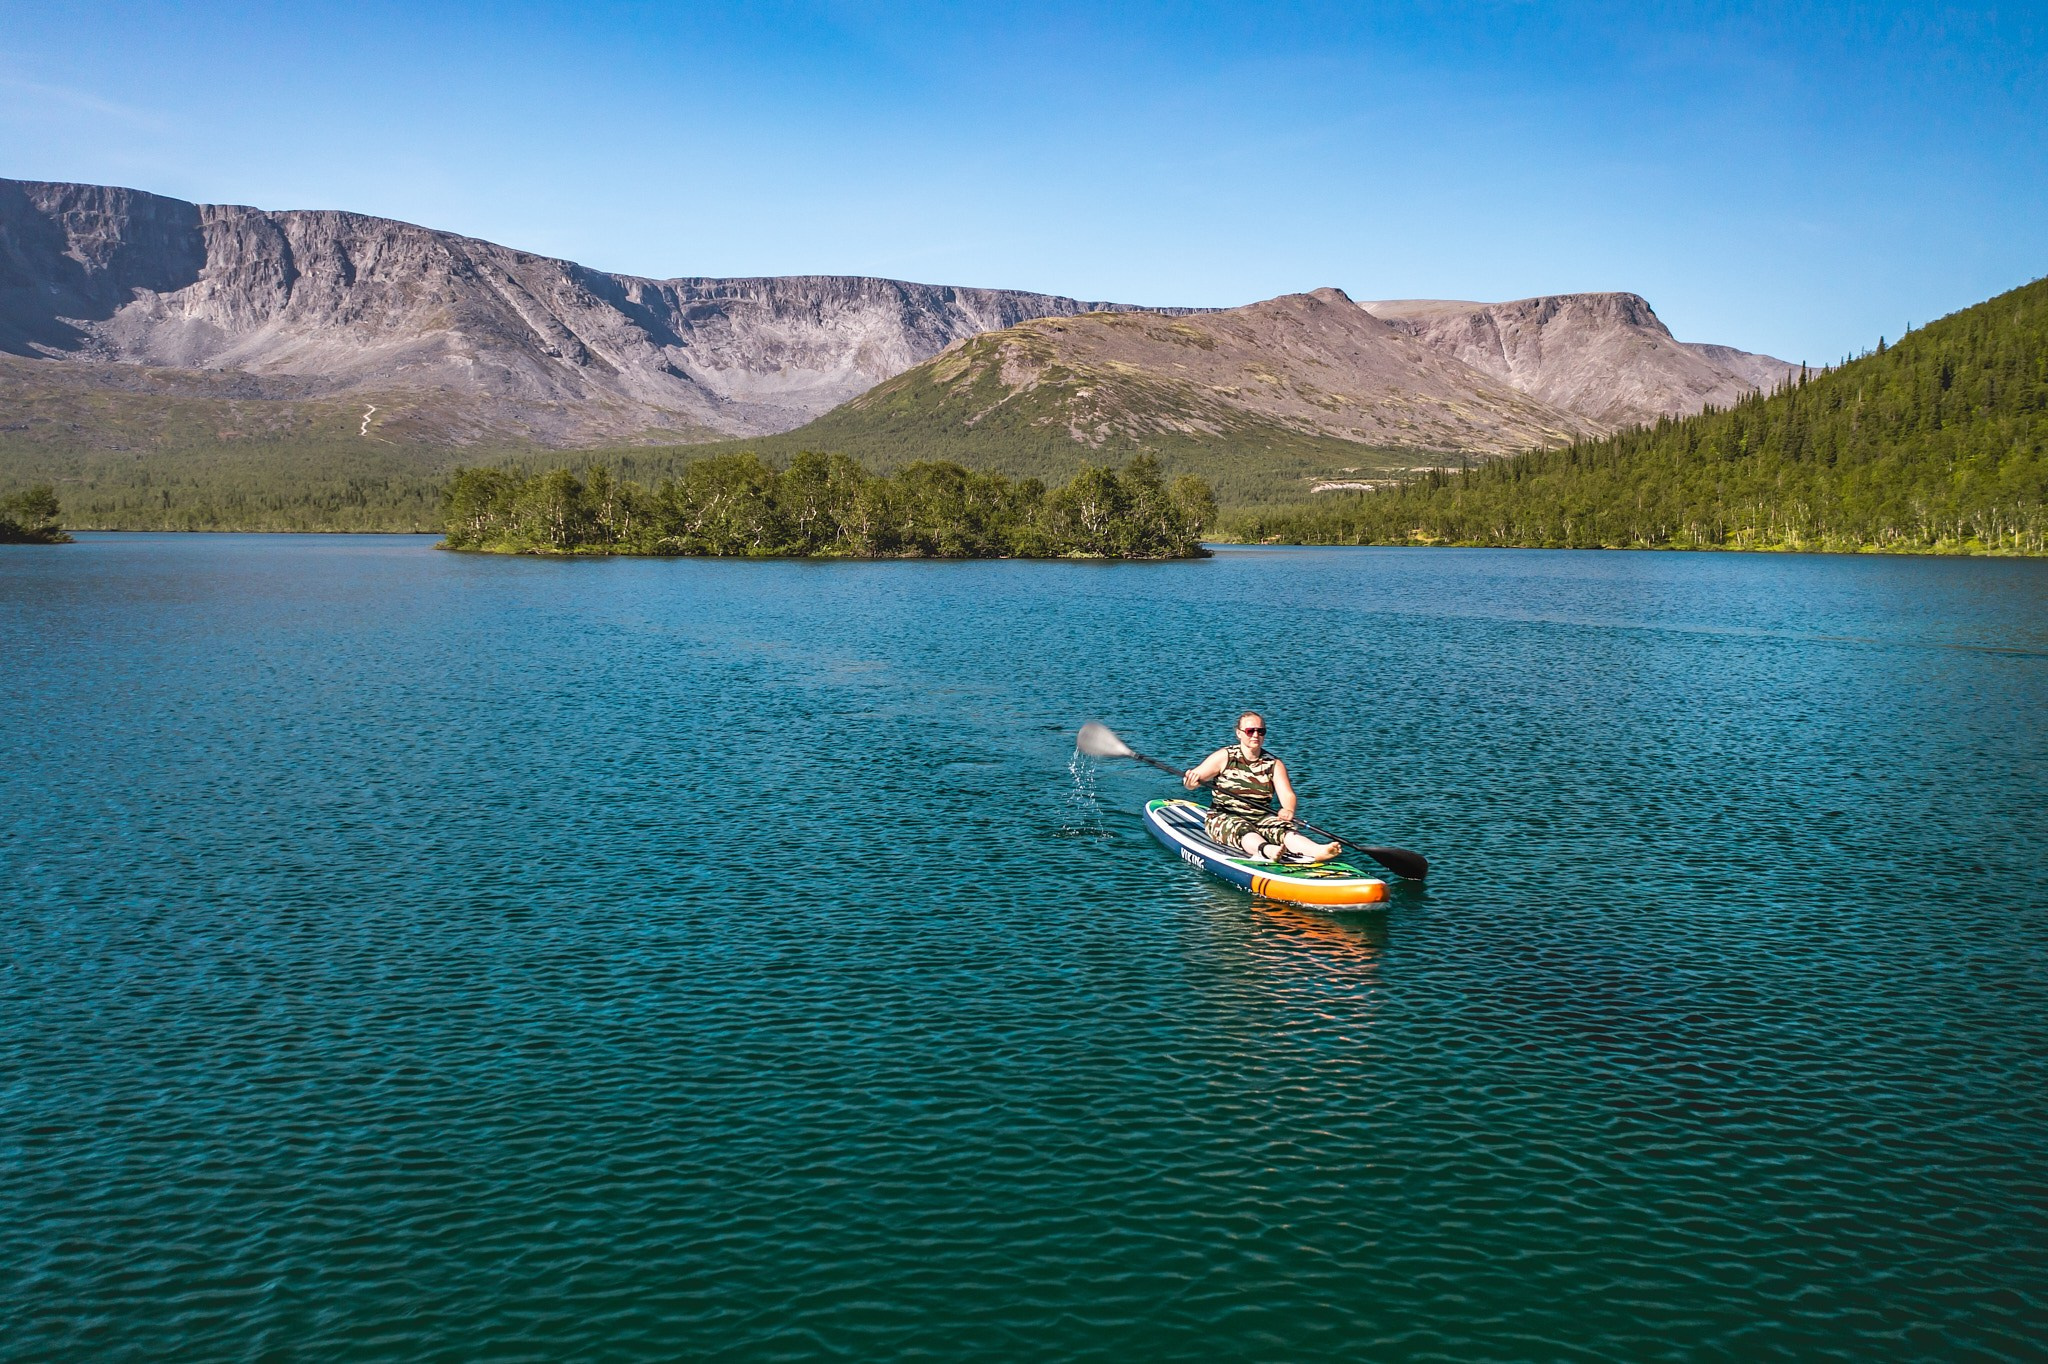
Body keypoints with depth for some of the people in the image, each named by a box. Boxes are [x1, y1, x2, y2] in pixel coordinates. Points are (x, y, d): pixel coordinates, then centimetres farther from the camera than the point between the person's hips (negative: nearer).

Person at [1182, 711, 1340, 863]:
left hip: (1261, 818, 3)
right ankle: (1266, 850, -67)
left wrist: (1288, 810, -32)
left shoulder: (1274, 764, 7)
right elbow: (1190, 782, -3)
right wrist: (1190, 780, -29)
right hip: (1224, 817, -2)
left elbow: (1287, 794, -8)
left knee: (1283, 829, -27)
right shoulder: (1225, 757, 1)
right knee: (1242, 830, -35)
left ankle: (1317, 851, -55)